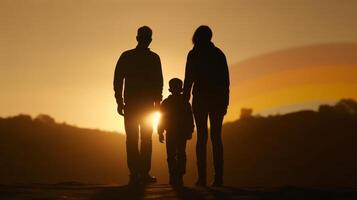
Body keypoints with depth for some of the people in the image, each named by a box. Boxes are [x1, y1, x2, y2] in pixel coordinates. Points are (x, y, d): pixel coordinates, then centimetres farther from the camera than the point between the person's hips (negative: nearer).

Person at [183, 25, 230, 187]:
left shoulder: (194, 54, 0)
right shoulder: (219, 54, 11)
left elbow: (189, 78, -6)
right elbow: (226, 79, 8)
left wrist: (185, 99, -2)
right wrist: (225, 101, 11)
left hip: (201, 98, -3)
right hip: (218, 98, 3)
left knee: (202, 136, -1)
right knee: (216, 137, 4)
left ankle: (202, 177, -7)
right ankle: (218, 177, -3)